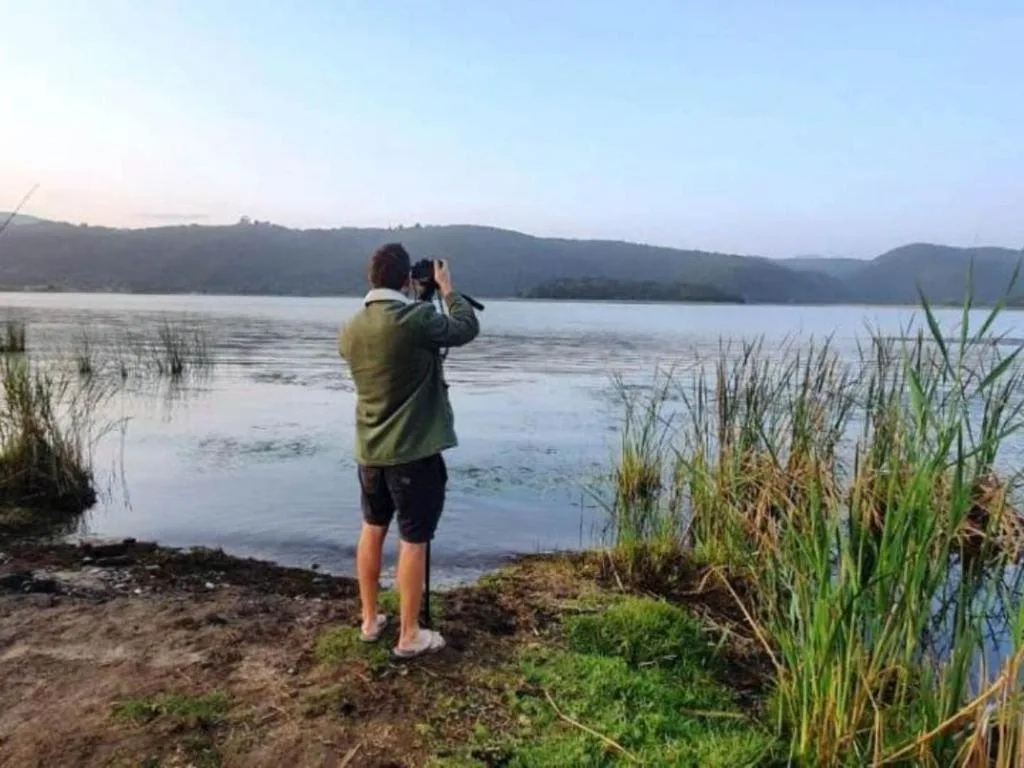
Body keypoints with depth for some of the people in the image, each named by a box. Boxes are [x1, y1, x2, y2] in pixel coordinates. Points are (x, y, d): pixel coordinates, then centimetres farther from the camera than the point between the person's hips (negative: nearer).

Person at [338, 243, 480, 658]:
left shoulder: (351, 329, 2)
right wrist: (447, 288, 9)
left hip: (370, 449, 7)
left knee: (372, 529, 20)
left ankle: (370, 619, 32)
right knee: (413, 540, 4)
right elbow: (467, 328, -5)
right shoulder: (416, 319, -19)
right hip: (415, 451, -6)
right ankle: (409, 636, 15)